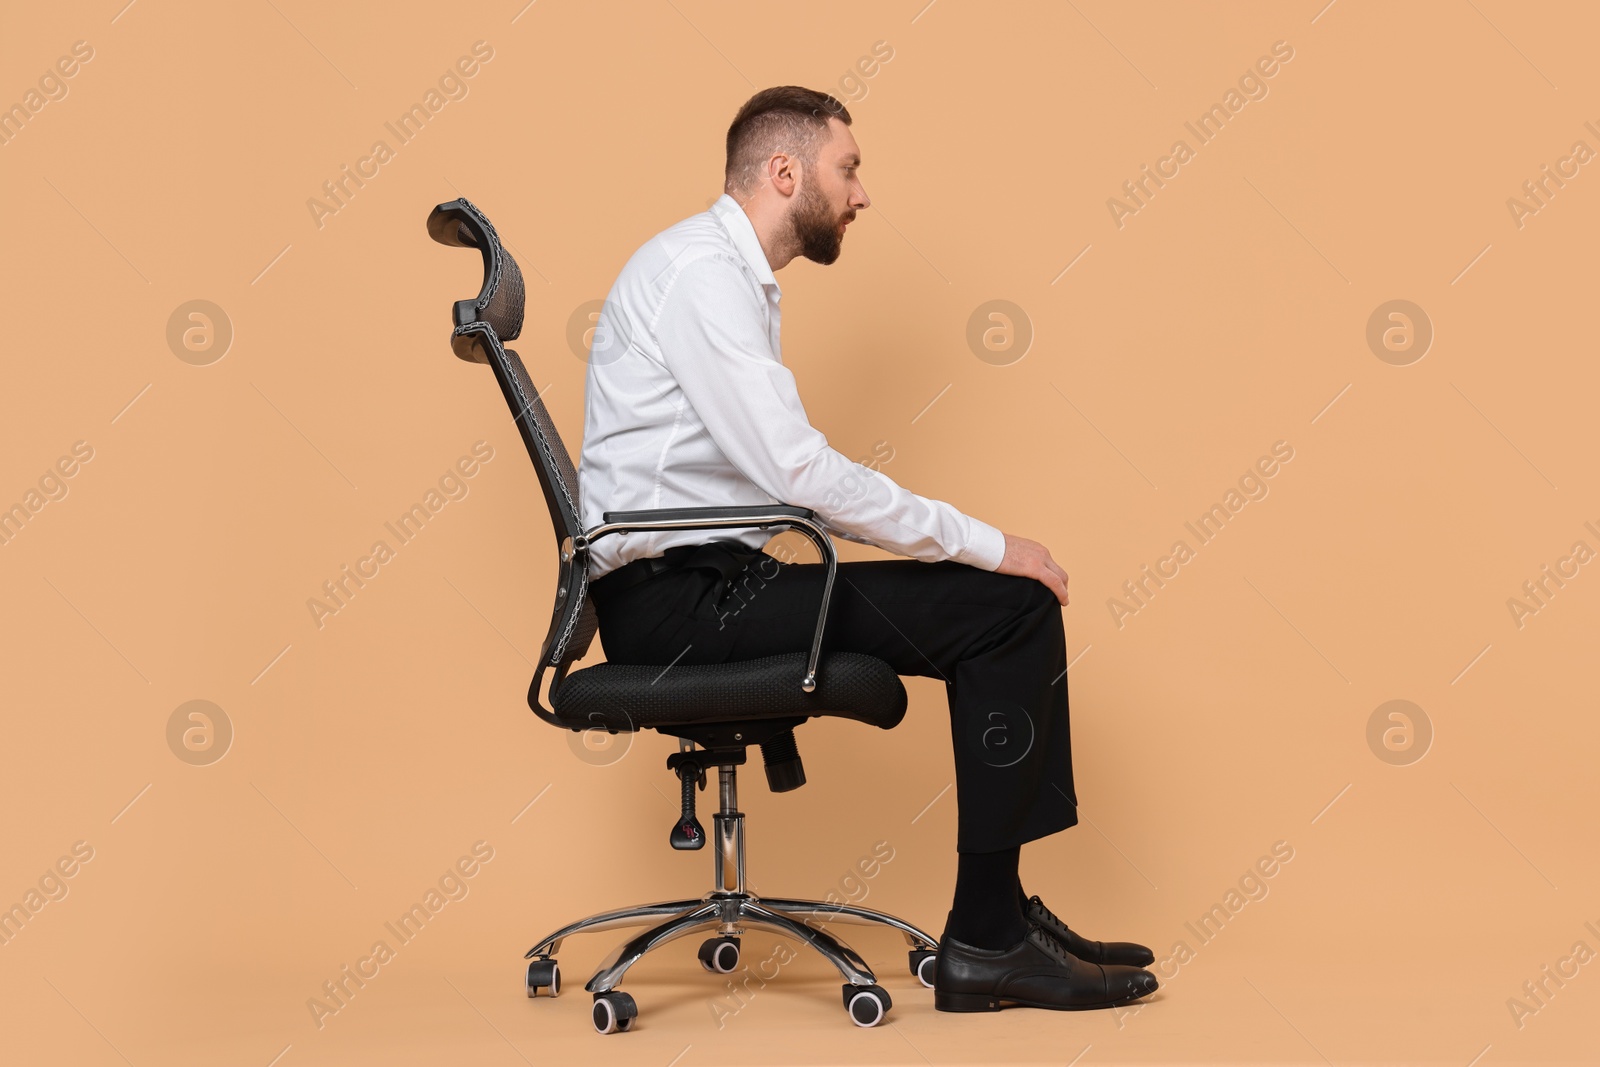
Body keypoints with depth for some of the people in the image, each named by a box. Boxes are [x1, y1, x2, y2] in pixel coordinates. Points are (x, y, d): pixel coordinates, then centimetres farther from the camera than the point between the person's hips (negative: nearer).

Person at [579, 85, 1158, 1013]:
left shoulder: (735, 278, 19)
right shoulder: (699, 270, -13)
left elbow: (790, 476, 19)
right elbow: (799, 471, -21)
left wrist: (966, 543, 8)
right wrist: (985, 544, -14)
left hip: (708, 581, 10)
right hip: (674, 597, -10)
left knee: (1007, 605, 5)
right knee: (1008, 606, -16)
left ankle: (997, 920, 8)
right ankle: (987, 940, -9)